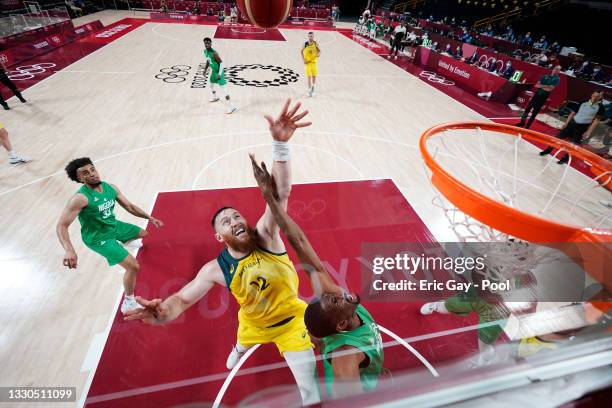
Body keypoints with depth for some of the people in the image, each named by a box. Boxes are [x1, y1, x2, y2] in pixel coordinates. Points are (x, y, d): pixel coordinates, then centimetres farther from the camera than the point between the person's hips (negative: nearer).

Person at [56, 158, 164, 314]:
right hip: (98, 237, -7)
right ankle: (128, 304, 3)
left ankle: (124, 243, 65)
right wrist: (69, 250, -46)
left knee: (143, 233, 29)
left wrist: (149, 217, -4)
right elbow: (61, 226, -30)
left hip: (114, 225, 7)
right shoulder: (80, 198, -29)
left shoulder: (111, 187, -9)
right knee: (134, 266, -17)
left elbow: (129, 206, 3)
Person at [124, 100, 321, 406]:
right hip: (253, 322, 4)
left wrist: (280, 144, -60)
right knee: (243, 343, 40)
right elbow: (182, 299, -25)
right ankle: (239, 349, 78)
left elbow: (281, 193, -46)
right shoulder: (216, 269, -24)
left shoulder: (265, 235, -32)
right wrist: (163, 313, -51)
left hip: (291, 320, -3)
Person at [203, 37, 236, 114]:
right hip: (213, 71, 9)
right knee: (211, 85, 27)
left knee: (222, 90, -15)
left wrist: (219, 74, -30)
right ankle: (214, 97, 56)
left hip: (218, 71, -9)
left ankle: (231, 107, -15)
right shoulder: (205, 51, 2)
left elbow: (221, 63, -23)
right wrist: (206, 69, 19)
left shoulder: (214, 53, -24)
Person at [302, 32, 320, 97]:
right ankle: (310, 90, 3)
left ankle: (313, 86, 32)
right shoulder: (305, 44, -3)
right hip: (307, 62, -1)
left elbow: (319, 50, 6)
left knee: (314, 76, 2)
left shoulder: (315, 43, -1)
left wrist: (318, 54, -17)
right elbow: (301, 52, 6)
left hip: (314, 61, 1)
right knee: (309, 76, -4)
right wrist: (303, 60, -5)